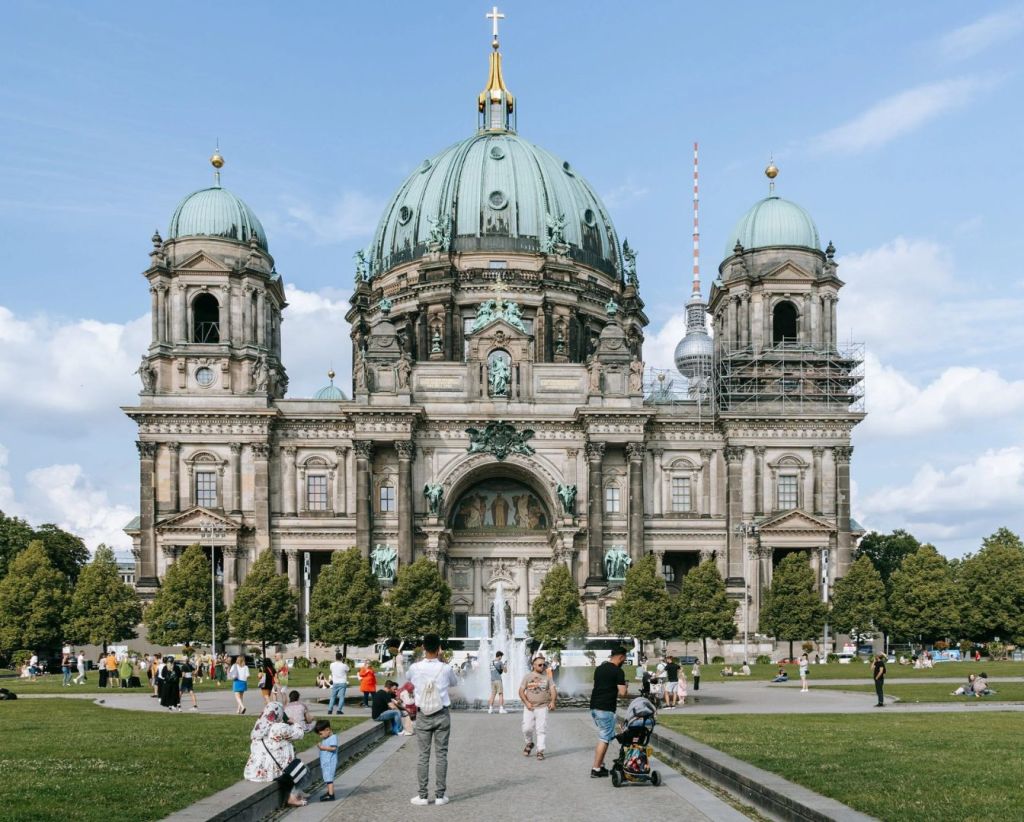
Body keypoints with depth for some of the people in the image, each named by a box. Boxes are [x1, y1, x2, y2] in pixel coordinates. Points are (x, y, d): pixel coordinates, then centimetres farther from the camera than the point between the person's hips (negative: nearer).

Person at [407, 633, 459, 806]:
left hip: (423, 715, 0)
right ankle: (440, 795, 6)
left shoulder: (415, 668, -8)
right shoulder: (446, 669, -9)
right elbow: (455, 682, 13)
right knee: (441, 755, 5)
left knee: (423, 756, 5)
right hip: (442, 715, 0)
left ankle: (422, 795, 6)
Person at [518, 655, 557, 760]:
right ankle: (529, 743, 25)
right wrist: (526, 702, -11)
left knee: (541, 729, -5)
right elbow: (521, 691, 4)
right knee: (527, 728, -3)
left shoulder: (548, 677, 6)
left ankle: (540, 751, 1)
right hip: (529, 707, 1)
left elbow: (553, 690, -1)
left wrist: (552, 701, -19)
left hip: (542, 707, -1)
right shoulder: (528, 676, 6)